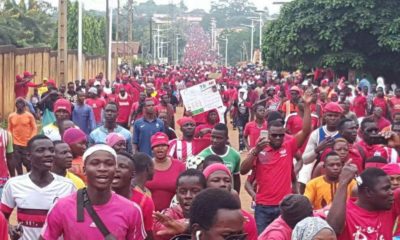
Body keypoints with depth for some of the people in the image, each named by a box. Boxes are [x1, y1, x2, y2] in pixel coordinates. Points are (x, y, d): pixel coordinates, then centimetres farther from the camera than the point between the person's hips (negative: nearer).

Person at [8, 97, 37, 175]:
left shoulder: (29, 116, -4)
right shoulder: (11, 116, 4)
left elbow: (35, 128, -3)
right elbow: (9, 129, 9)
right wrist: (10, 140, -2)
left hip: (27, 144, -2)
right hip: (16, 144, 3)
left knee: (28, 163, 2)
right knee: (17, 163, 6)